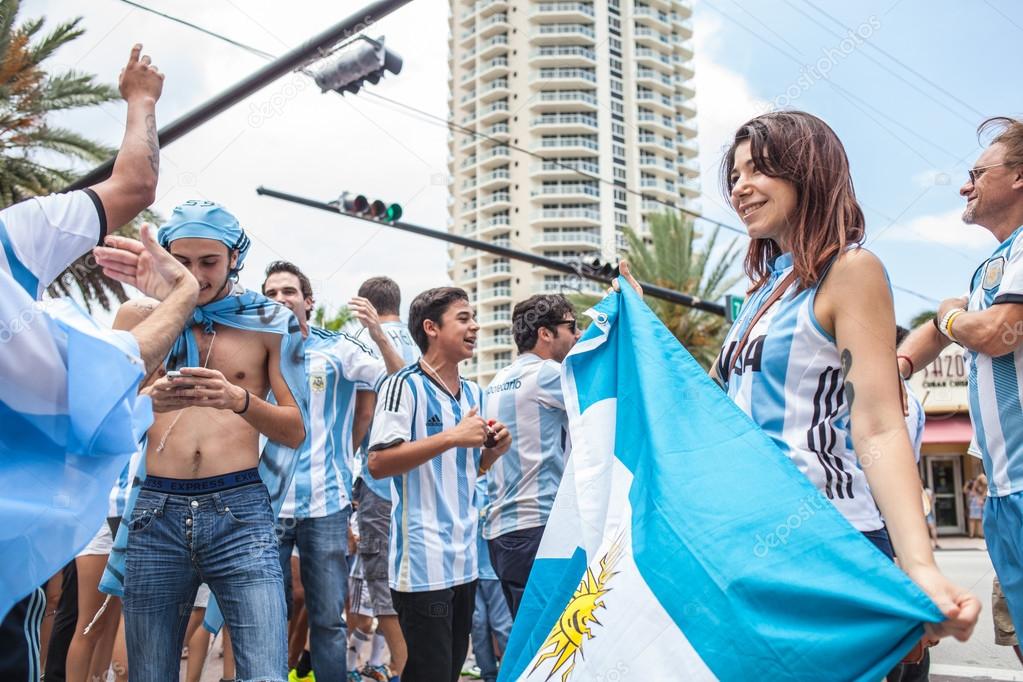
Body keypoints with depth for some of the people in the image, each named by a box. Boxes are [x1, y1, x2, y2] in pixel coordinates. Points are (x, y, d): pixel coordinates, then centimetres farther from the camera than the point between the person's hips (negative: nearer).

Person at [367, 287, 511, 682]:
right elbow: (378, 464, -18)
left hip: (465, 558, 8)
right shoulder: (405, 385, -10)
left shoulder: (473, 393, 14)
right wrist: (451, 437, -22)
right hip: (423, 562, -8)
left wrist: (493, 450, 2)